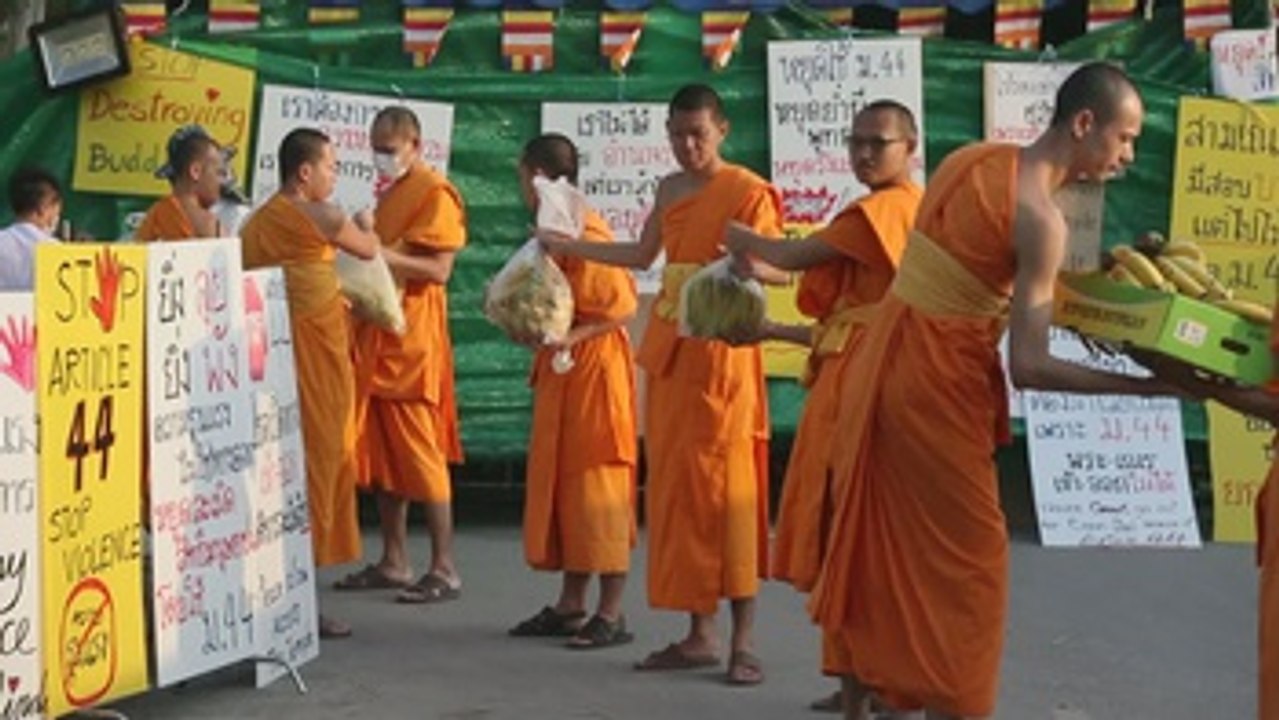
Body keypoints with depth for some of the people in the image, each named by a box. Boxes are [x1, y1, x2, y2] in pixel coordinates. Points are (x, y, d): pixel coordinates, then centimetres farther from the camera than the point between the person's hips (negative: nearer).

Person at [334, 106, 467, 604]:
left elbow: (439, 269, -15)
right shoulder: (388, 194, 20)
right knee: (380, 453, 8)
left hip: (413, 335, -9)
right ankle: (393, 562, 14)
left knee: (421, 453, -8)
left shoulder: (434, 193, -7)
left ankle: (444, 569, -5)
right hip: (376, 333, 9)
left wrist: (384, 256, -24)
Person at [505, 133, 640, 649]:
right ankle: (571, 605, 20)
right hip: (561, 373, 10)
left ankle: (612, 614, -1)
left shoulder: (584, 234, -17)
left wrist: (573, 335, -26)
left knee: (596, 488, -6)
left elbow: (623, 308, -19)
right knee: (561, 485, 13)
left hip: (593, 370, -10)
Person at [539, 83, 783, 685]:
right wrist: (568, 246, 25)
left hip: (723, 347, -7)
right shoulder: (670, 189, 13)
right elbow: (642, 256, 25)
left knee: (726, 484, -9)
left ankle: (743, 641, -6)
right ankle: (700, 634, 12)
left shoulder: (748, 191, -6)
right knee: (674, 485, 5)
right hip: (669, 346, 7)